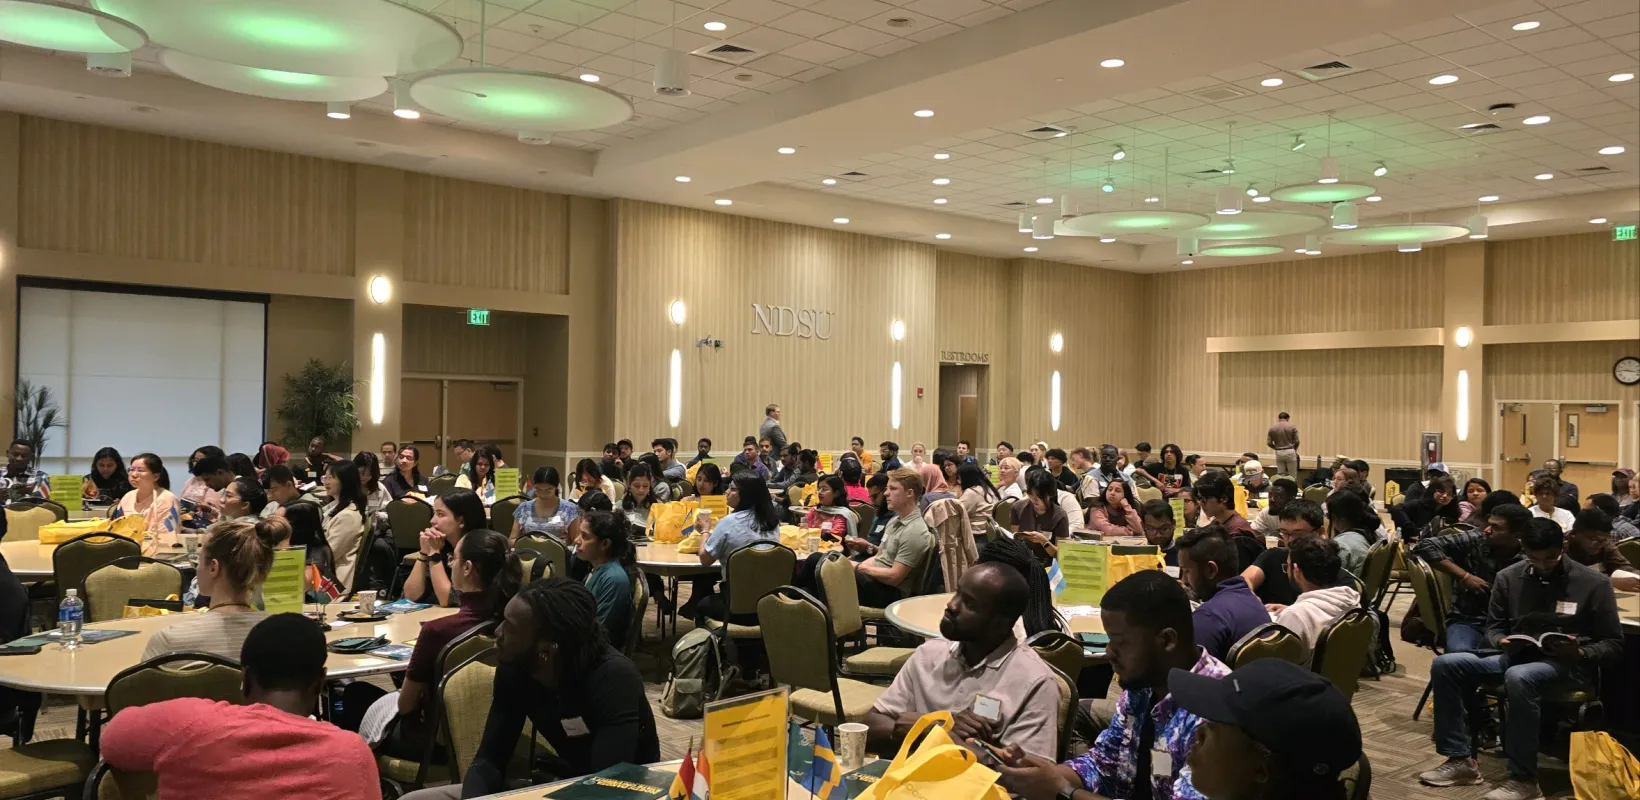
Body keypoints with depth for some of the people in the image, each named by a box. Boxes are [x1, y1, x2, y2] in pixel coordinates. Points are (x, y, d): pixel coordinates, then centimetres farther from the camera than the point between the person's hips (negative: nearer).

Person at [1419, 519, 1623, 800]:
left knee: (1519, 677, -39)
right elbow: (1493, 627, 13)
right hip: (1517, 656, 5)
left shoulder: (1594, 583, -5)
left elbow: (1614, 644, -1)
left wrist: (1579, 653, -21)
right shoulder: (1508, 577, 3)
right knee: (1444, 665, -15)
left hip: (1567, 664, -5)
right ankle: (1461, 759, -9)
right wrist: (1502, 642, -11)